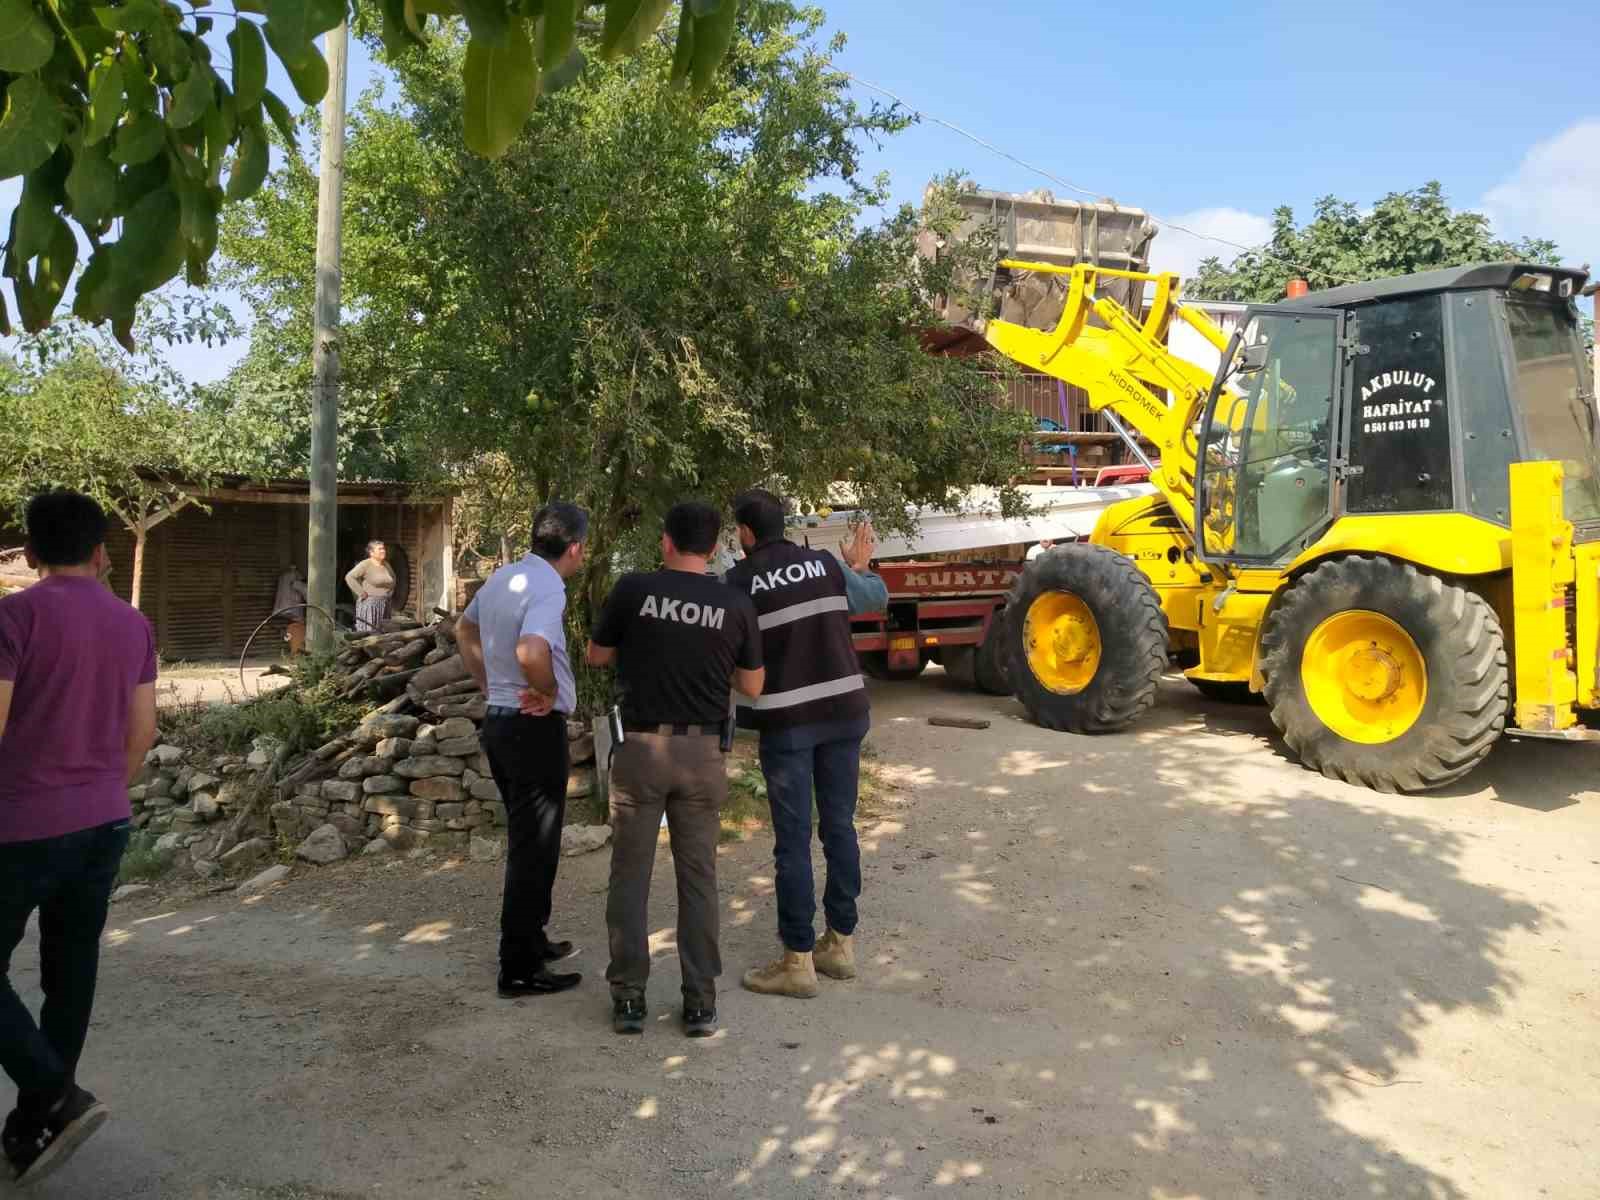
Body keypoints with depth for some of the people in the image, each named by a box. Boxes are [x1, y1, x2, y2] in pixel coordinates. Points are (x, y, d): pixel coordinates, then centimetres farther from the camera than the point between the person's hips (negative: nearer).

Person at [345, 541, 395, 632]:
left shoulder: (386, 565, 11)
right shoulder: (365, 564, -9)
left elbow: (392, 578, 30)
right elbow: (349, 578, -18)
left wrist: (390, 593, 16)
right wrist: (361, 593, -18)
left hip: (383, 606, 7)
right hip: (369, 604, -7)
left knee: (381, 633, 7)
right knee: (367, 635, -8)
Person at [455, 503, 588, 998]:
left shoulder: (502, 576, 8)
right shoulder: (547, 589, -20)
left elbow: (464, 629, 23)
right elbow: (531, 653, -38)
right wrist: (549, 691, -19)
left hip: (499, 719, 9)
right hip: (535, 728, -9)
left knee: (526, 839, 21)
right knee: (535, 847, 1)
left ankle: (530, 939, 34)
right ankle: (520, 968, 9)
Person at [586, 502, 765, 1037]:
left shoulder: (632, 590, -6)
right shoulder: (736, 605, -3)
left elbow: (596, 656, 8)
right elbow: (752, 686, 6)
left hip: (643, 747, -1)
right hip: (701, 751, 1)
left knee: (630, 875, 10)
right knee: (698, 877, 10)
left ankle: (628, 998, 16)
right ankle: (700, 1002, 14)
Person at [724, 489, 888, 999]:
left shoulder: (739, 581, -7)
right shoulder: (825, 564, 5)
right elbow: (877, 598, 20)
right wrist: (859, 566, 37)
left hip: (787, 719, -4)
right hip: (845, 709, 4)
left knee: (793, 839, 3)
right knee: (840, 826, 14)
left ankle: (798, 961, 8)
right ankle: (841, 943, 24)